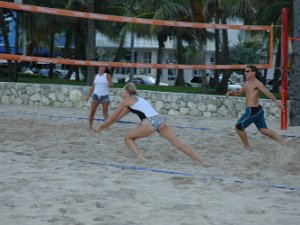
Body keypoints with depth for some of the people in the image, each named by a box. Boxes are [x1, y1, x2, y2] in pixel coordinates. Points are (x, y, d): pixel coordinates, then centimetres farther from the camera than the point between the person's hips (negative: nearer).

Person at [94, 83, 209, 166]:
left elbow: (112, 117, 18)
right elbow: (117, 117, 41)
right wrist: (103, 126, 44)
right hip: (160, 120, 7)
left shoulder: (126, 101, 13)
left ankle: (142, 159, 0)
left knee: (127, 137, 14)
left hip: (150, 123, -7)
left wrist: (100, 127, 31)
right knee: (178, 144, 4)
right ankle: (202, 161, -5)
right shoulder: (138, 99, 33)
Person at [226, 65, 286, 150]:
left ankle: (247, 147, 10)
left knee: (238, 127, 1)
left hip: (252, 110, -9)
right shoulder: (247, 83, 17)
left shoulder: (256, 83, -12)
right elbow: (239, 92, 26)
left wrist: (276, 101, -36)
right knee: (264, 130, 8)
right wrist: (231, 93, 4)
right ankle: (283, 142, 4)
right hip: (257, 110, 9)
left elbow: (267, 92, -23)